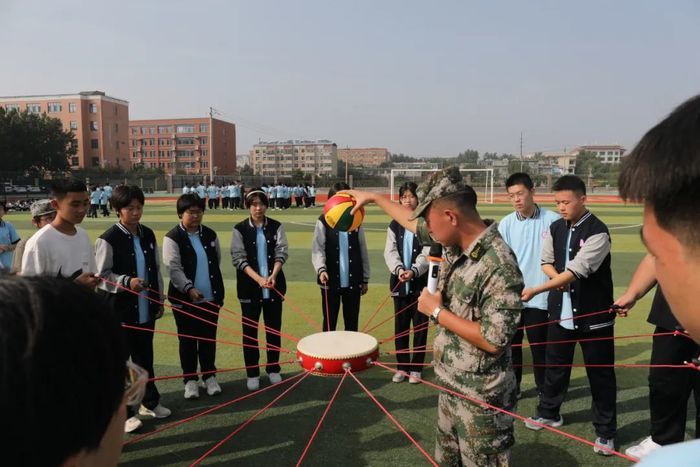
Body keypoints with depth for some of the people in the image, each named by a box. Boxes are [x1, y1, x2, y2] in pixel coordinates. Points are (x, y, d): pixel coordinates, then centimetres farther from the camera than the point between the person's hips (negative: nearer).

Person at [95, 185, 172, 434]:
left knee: (145, 356, 18)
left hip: (146, 309, 6)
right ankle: (123, 413, 20)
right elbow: (101, 276, -12)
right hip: (119, 310, -6)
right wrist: (127, 282, -28)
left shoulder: (148, 235, 5)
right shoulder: (108, 239, -14)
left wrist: (159, 299, 13)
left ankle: (149, 402, 34)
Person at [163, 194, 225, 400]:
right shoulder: (173, 238, -8)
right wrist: (189, 288, -26)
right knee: (187, 340, 7)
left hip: (210, 297, 4)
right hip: (184, 299, -3)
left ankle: (210, 376, 26)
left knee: (209, 338, 12)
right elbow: (174, 268, -16)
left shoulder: (210, 234, 7)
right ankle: (190, 379, 21)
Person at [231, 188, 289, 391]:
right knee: (250, 330, 6)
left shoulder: (276, 227, 1)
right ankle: (252, 373, 20)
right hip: (249, 287, -1)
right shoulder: (240, 229, -3)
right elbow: (238, 258, -9)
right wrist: (258, 278, -21)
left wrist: (273, 275, -22)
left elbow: (282, 252, -6)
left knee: (274, 328, 10)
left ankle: (273, 369, 26)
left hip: (274, 286, 1)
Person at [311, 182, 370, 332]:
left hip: (353, 281, 2)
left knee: (352, 323, 12)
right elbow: (317, 249, -9)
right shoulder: (324, 221, -3)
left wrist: (365, 279, 9)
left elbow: (362, 251, 8)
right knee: (329, 322, 9)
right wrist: (321, 269, -27)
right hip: (331, 281, -2)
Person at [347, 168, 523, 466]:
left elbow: (493, 341, -28)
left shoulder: (498, 267, -27)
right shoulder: (456, 243, -2)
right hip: (450, 387, 8)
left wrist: (437, 312, -20)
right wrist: (373, 197, 21)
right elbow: (413, 222, 15)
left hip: (481, 399, -8)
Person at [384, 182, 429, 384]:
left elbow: (427, 253, -13)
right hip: (399, 284, 3)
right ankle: (402, 366, 24)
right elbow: (390, 252, -4)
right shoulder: (394, 225, 8)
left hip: (421, 283, -3)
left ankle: (416, 367, 19)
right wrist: (399, 269, -23)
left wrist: (414, 271, -29)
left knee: (420, 327, 5)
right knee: (400, 326, 10)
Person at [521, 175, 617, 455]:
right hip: (560, 309, 6)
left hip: (594, 314, -5)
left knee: (600, 373, 8)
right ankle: (548, 412, 37)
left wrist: (535, 290, -31)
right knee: (555, 365, 18)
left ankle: (605, 431, 24)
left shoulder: (597, 232, -19)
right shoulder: (555, 228, 3)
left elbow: (577, 270, -27)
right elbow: (546, 261, 12)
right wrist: (556, 278, -11)